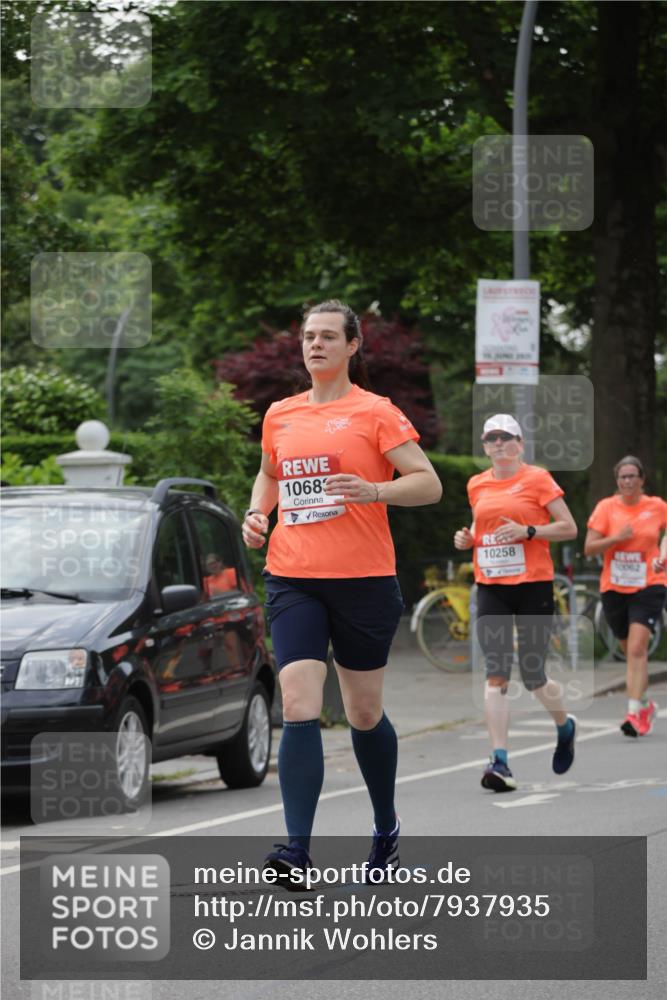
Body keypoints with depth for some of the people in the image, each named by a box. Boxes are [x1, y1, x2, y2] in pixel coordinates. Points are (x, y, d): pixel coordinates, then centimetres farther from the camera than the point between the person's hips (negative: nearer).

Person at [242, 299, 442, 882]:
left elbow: (429, 484, -7)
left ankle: (387, 830, 32)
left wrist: (372, 490, -23)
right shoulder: (280, 415, 10)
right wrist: (257, 512, 9)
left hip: (364, 579, -3)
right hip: (292, 579, 3)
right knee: (299, 709, -12)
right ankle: (297, 851, -17)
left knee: (364, 713, 9)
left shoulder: (375, 412, -3)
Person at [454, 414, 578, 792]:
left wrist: (527, 531, -17)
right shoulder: (477, 485, 11)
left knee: (533, 677, 2)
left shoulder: (537, 479, -3)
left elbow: (569, 528, -4)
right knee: (496, 675, -9)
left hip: (533, 586, -3)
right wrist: (468, 538, 4)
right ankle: (500, 761, -12)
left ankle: (565, 726, 34)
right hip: (491, 588, 3)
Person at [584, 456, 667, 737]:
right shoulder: (606, 507, -2)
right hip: (614, 588, 2)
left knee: (637, 648, -18)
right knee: (631, 650, 14)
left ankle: (635, 712, -21)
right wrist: (616, 538, -19)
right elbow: (589, 548, -6)